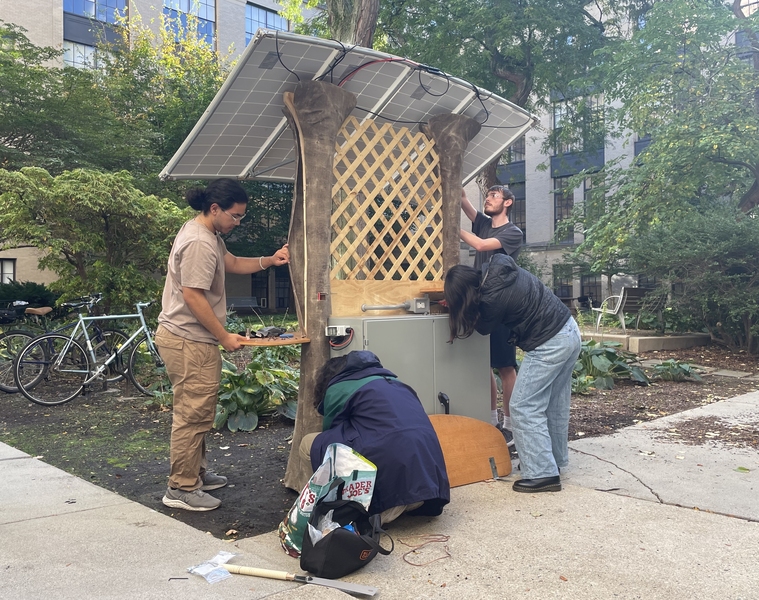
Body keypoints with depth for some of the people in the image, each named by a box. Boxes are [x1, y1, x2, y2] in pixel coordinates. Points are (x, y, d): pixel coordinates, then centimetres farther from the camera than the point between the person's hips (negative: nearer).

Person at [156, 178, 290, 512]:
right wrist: (224, 337, -18)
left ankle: (195, 473, 31)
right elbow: (193, 296, -23)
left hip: (186, 338, 11)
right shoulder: (199, 243, -20)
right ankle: (181, 489, 5)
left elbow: (233, 264, 22)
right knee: (193, 415, -5)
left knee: (196, 413, 19)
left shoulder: (206, 235, 13)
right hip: (188, 341, -11)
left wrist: (269, 261, 7)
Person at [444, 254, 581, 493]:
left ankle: (542, 474, -1)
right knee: (555, 405, 19)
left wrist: (463, 309, 15)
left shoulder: (492, 301, -21)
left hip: (549, 346, -9)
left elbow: (483, 327, 0)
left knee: (524, 408, -3)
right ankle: (556, 459, 32)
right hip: (569, 330, 9)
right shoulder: (500, 265, -1)